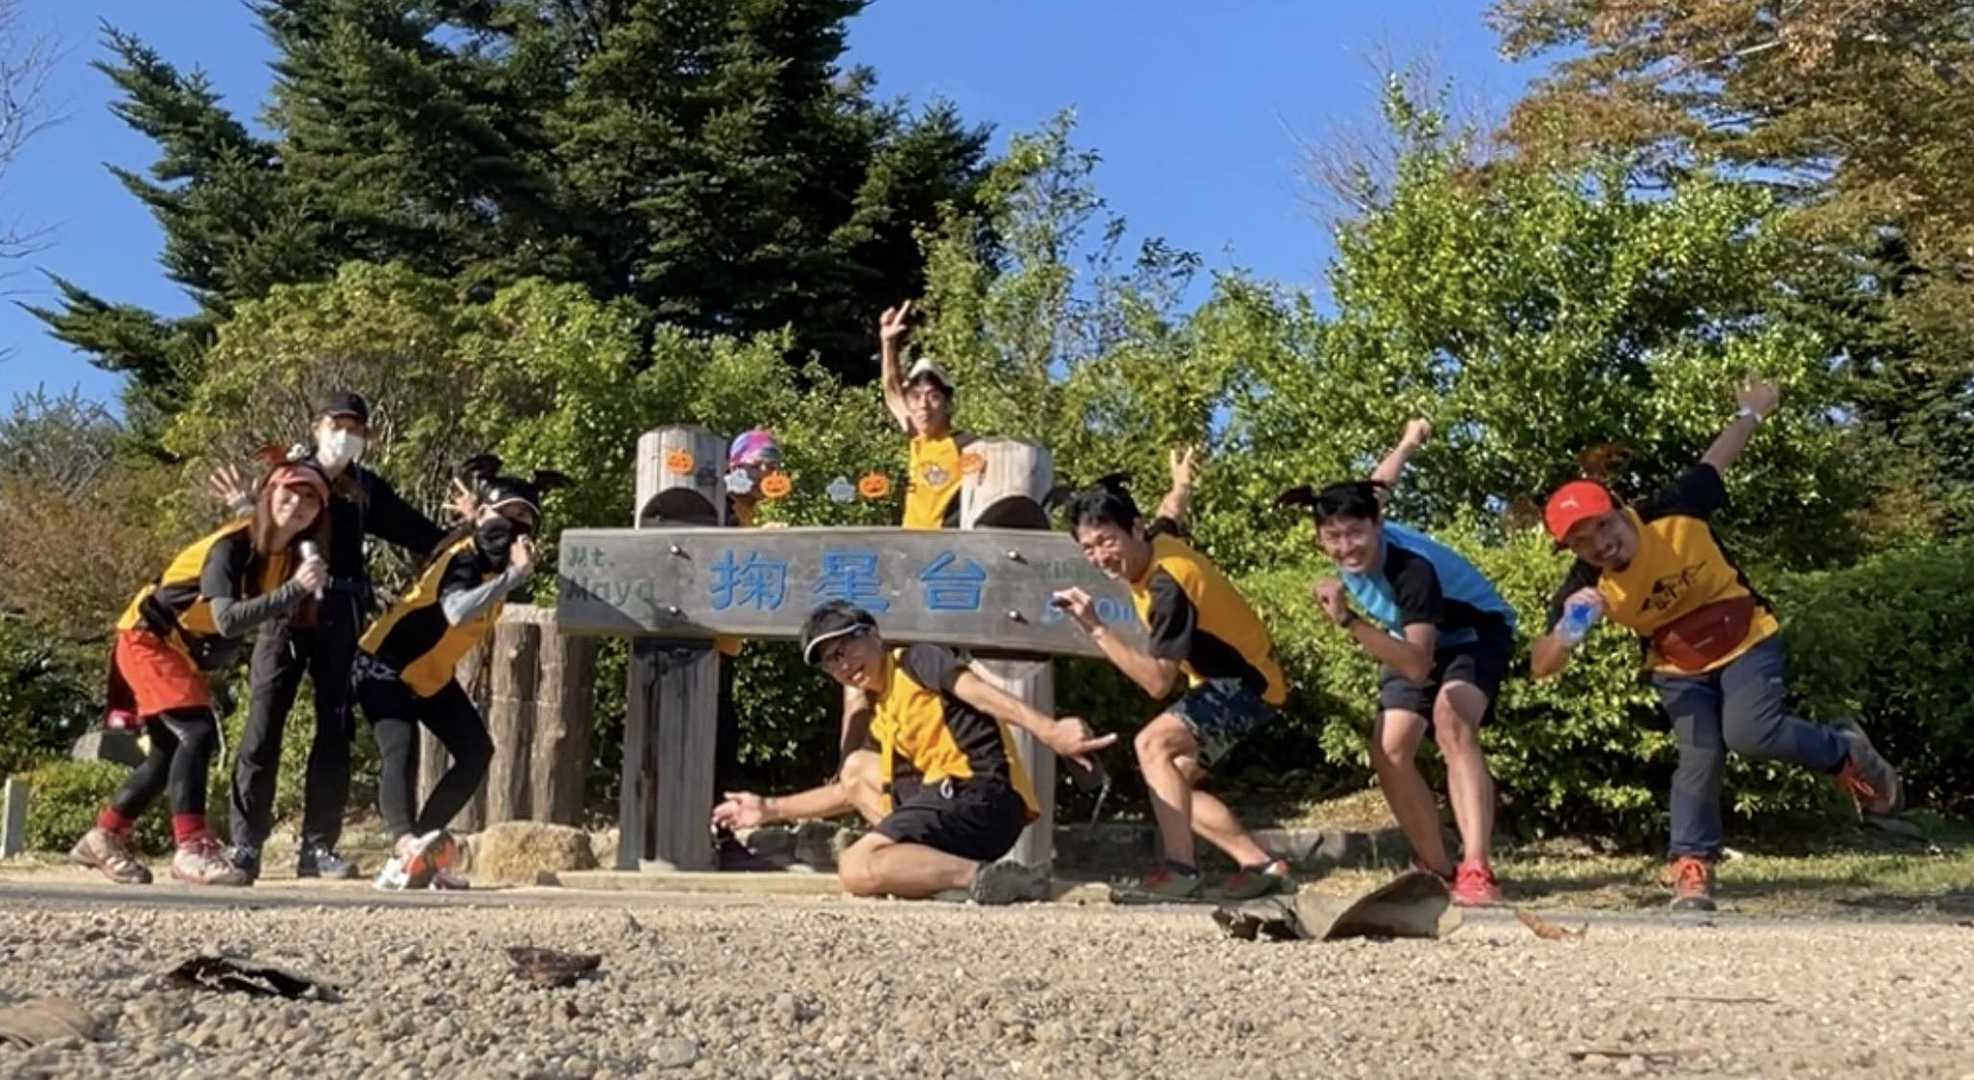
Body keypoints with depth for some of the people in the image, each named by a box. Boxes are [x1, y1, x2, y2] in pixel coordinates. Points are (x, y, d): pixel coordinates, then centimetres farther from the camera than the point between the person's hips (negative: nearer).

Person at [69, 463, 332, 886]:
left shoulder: (291, 558, -3)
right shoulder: (232, 546, -26)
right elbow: (227, 619, -39)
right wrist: (294, 589, -46)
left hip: (187, 655, 9)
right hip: (149, 640, -9)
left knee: (173, 750, 12)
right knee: (198, 731, -22)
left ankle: (104, 837, 27)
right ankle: (192, 848, -23)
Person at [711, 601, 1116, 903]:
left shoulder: (917, 661, 1)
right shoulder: (879, 717, 25)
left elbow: (977, 691, -18)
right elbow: (847, 793, 37)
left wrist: (1048, 731, -36)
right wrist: (770, 809, 38)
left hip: (984, 794, -9)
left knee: (856, 869, -21)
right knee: (857, 769, 23)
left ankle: (986, 878, -26)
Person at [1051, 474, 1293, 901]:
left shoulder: (1168, 586, -32)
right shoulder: (1158, 540, -6)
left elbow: (1158, 682, -34)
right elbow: (1171, 514, 19)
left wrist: (1097, 630, -38)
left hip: (1246, 683, -11)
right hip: (1224, 678, 11)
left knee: (1154, 744, -28)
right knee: (1171, 784, 7)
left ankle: (1181, 870, -32)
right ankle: (1261, 865, 5)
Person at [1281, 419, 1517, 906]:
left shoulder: (1414, 570, -40)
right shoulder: (1353, 535, -21)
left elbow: (1417, 666, -47)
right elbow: (1377, 485, 2)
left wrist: (1349, 621, -57)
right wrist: (1407, 443, 24)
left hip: (1476, 634, -7)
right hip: (1420, 641, 7)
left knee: (1449, 716, -35)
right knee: (1388, 750, -9)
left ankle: (1476, 870, -43)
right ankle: (1437, 869, 5)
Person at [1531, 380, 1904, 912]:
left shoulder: (1673, 513, -26)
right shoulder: (1586, 589, -23)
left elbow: (1716, 461, -5)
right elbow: (1542, 666, -27)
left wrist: (1751, 412, 9)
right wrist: (1570, 629, -47)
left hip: (1746, 638, -2)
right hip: (1678, 668, 2)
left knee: (1750, 733, -20)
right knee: (1699, 755, -14)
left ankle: (1846, 753, 8)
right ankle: (1691, 869, -2)